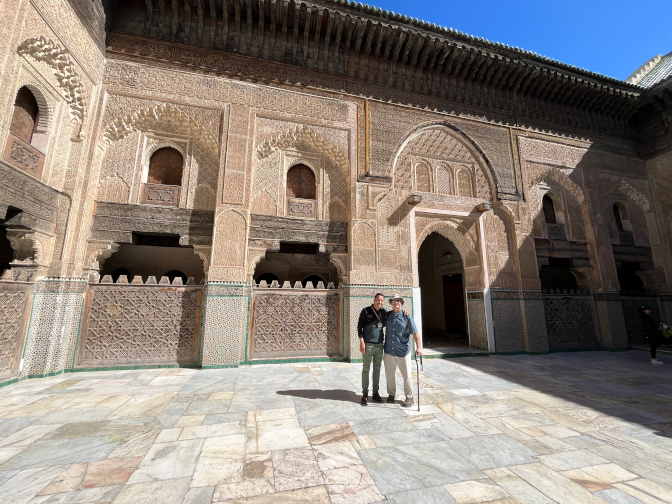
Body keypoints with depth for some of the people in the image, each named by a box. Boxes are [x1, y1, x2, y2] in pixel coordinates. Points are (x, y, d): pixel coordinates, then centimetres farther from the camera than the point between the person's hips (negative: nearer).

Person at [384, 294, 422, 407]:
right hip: (389, 351, 3)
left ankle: (409, 397, 24)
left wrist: (419, 347, -16)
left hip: (403, 352, -3)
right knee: (389, 375, 13)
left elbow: (415, 333, -6)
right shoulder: (387, 315, 5)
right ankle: (391, 394, 33)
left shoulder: (407, 317, -3)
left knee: (407, 376, 6)